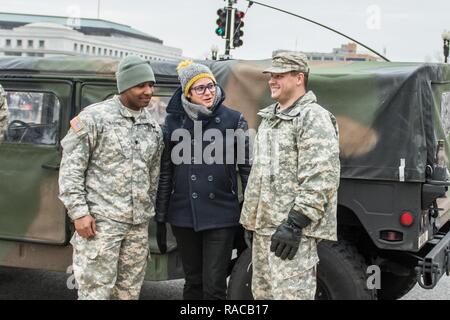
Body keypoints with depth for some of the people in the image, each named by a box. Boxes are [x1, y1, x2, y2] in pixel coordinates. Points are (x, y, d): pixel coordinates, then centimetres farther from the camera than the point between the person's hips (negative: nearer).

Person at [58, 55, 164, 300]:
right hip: (101, 220, -6)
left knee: (129, 291, 11)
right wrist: (79, 212, -13)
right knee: (96, 291, -3)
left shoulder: (153, 128, 12)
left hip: (138, 225, 6)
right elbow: (70, 168, -8)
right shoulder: (94, 117, -6)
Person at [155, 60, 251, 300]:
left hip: (221, 216, -2)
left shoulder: (234, 121, -2)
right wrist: (160, 219, 5)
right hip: (183, 216, 2)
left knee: (214, 286, 0)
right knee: (193, 282, 14)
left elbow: (247, 167, 0)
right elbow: (165, 172, 5)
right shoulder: (174, 122, 2)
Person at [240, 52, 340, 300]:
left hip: (292, 231, -9)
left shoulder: (314, 118, -12)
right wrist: (249, 221, 20)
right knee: (262, 294, 15)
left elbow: (321, 180, -21)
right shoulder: (269, 118, 18)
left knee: (289, 294, -9)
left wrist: (295, 224, -23)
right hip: (262, 228, 9)